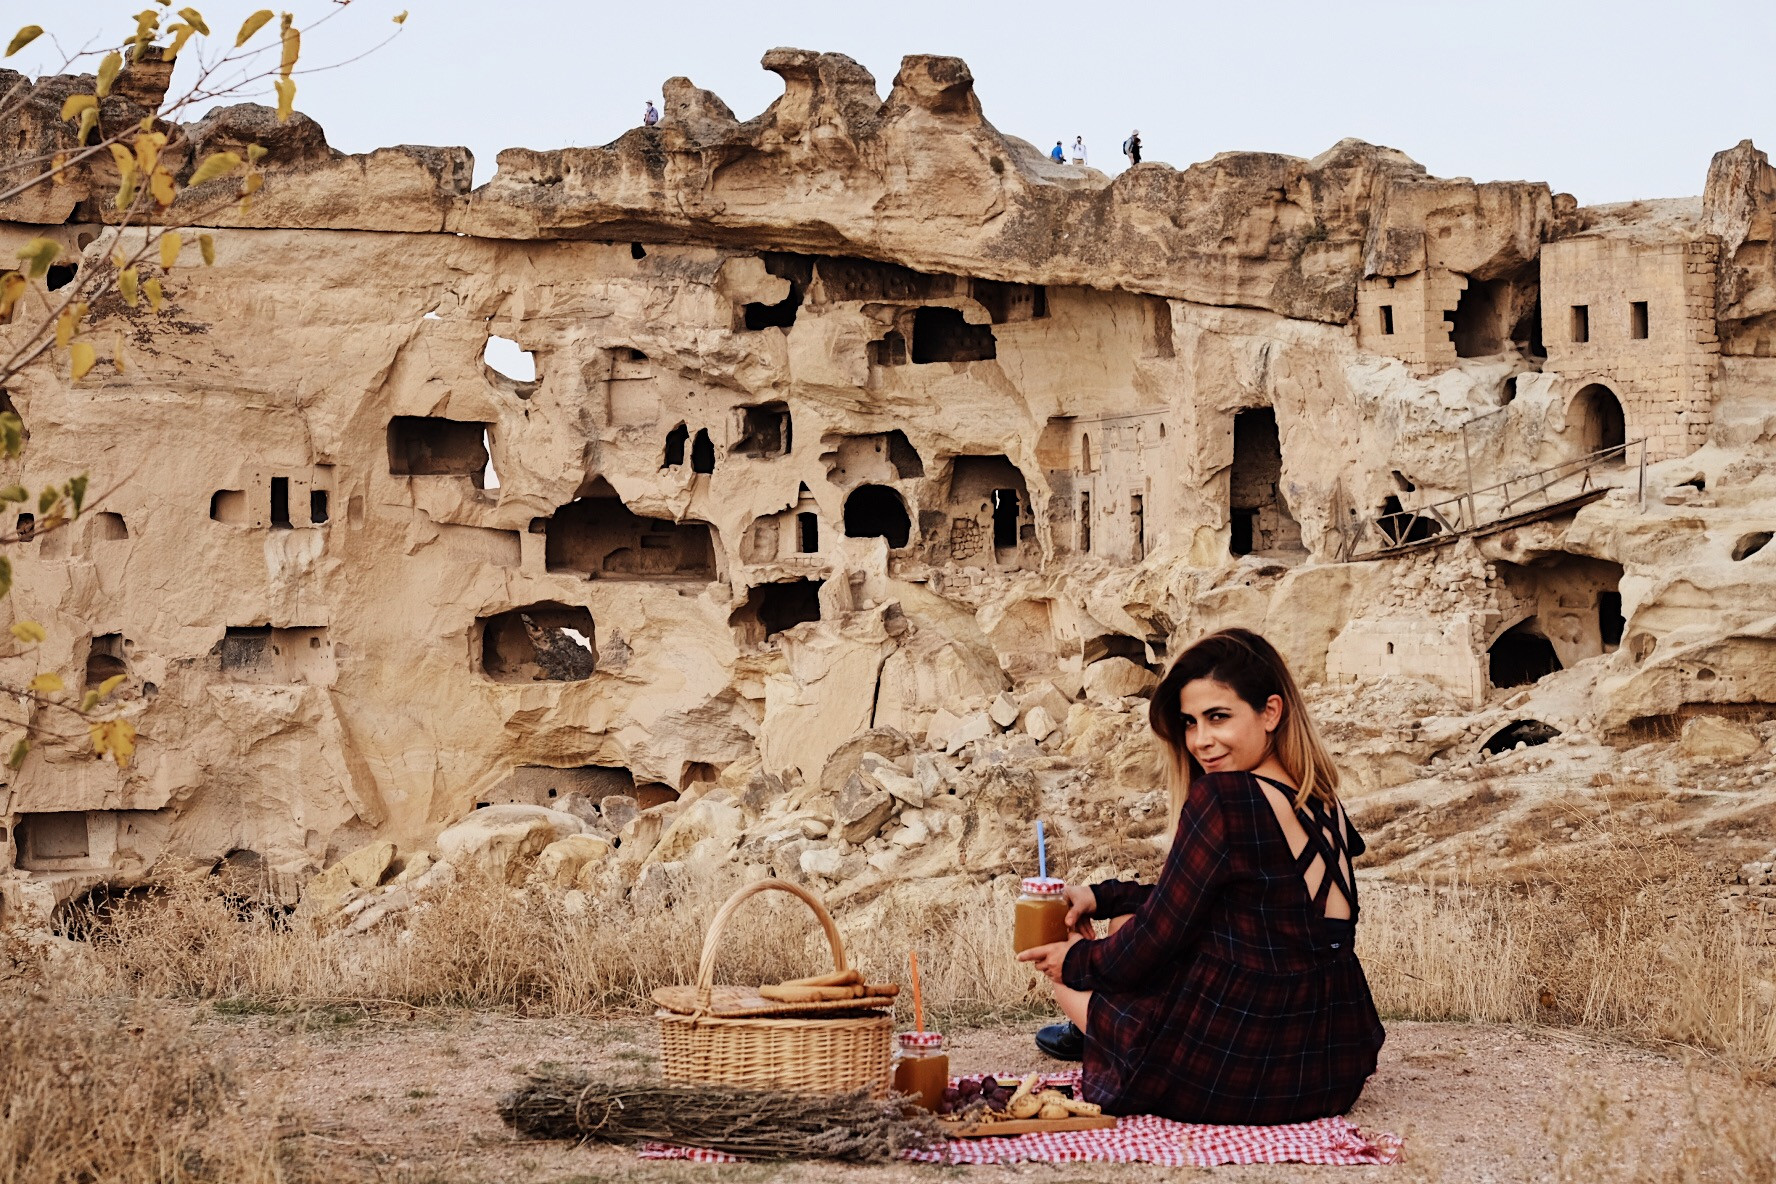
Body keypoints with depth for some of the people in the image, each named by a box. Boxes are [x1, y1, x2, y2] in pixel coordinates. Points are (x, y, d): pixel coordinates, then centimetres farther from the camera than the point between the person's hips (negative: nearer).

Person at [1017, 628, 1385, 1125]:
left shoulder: (1222, 799, -20)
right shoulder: (1323, 801, 5)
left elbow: (1151, 945, -11)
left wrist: (1077, 960, 8)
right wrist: (1101, 897, 19)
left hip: (1242, 1076, -8)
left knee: (1071, 971, 18)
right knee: (1128, 927, 27)